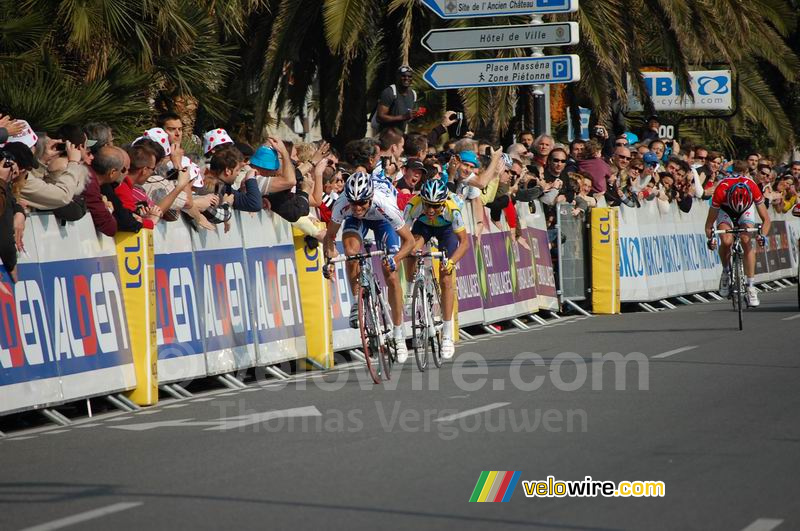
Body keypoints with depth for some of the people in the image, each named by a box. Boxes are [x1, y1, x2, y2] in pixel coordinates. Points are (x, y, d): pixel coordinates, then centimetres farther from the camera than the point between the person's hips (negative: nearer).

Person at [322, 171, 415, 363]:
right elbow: (330, 236, -19)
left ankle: (399, 335, 5)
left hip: (382, 221, -1)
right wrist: (329, 258, -37)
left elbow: (409, 240, -30)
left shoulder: (385, 204, -41)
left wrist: (394, 259, -47)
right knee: (351, 250, -32)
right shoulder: (342, 204, -37)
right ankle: (357, 302, -12)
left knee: (391, 276, -8)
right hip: (357, 221, 1)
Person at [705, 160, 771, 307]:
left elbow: (766, 219, -26)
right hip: (725, 211, -1)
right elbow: (709, 223, -24)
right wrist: (710, 238, -37)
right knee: (726, 241, -28)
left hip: (746, 211, 1)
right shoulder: (721, 190, -37)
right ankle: (726, 272, -2)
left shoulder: (753, 188, -35)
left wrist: (762, 235, -41)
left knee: (746, 241, -21)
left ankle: (751, 287, -15)